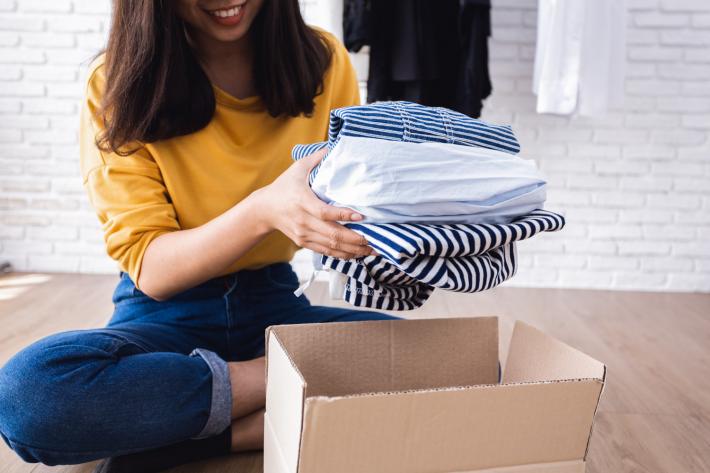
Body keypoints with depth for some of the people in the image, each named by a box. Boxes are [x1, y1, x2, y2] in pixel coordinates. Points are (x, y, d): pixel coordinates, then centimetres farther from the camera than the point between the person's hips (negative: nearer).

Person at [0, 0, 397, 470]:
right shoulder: (119, 85, -10)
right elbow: (150, 271, -16)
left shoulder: (322, 63, -4)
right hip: (167, 312, -1)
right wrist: (264, 210, -34)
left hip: (273, 301, 2)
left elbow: (357, 196, 2)